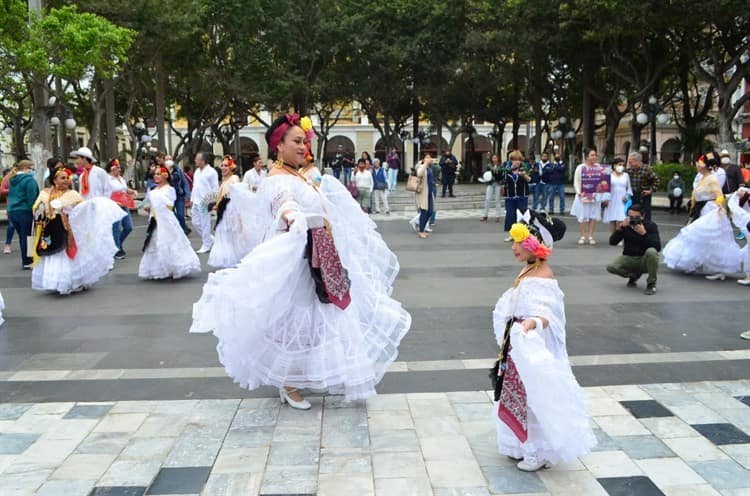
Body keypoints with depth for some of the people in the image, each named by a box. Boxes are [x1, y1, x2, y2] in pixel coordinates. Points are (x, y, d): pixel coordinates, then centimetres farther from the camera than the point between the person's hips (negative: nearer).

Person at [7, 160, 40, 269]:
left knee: (22, 237, 15)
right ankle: (27, 262, 3)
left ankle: (26, 260, 22)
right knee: (27, 237, -1)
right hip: (25, 212, -8)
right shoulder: (29, 180, -11)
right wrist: (34, 211, -12)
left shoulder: (12, 180, 15)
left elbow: (10, 196, 21)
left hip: (12, 212, 8)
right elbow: (32, 199, -17)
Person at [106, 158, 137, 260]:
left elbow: (126, 189, 29)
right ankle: (117, 250, 7)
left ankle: (118, 244, 30)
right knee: (117, 229, -5)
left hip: (124, 206, 8)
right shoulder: (108, 180, -11)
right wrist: (113, 202, -25)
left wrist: (133, 191, 11)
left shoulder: (121, 178, 14)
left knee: (129, 227, 10)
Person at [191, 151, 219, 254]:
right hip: (196, 202, 8)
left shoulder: (211, 172, -10)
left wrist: (213, 202, -12)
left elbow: (215, 188, -10)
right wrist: (192, 198, 16)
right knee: (195, 223, 11)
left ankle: (206, 246, 7)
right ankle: (209, 239, 26)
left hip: (205, 202, -8)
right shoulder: (197, 171, 14)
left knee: (205, 224, -2)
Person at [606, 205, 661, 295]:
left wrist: (644, 233, -34)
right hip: (629, 259, 3)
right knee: (611, 267, -23)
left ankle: (651, 284, -15)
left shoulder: (650, 226, -12)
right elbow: (612, 242, -13)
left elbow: (658, 247, -23)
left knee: (651, 252, -36)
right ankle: (634, 275, 9)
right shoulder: (625, 225, -4)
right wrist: (620, 228, -27)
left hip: (645, 260, -3)